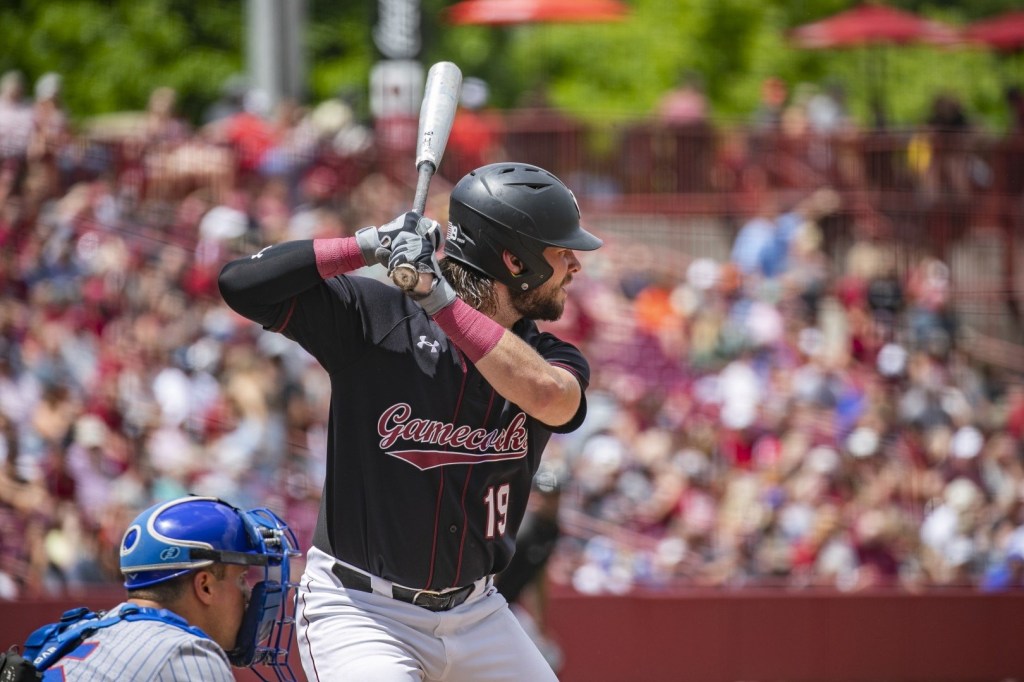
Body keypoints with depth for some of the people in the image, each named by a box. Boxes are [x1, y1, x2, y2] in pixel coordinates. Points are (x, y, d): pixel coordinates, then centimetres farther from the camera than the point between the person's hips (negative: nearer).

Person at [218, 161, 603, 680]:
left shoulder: (551, 357, 0)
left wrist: (441, 300, -27)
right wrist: (370, 246, -22)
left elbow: (549, 398, -25)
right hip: (357, 612, -5)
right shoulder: (375, 318, -11)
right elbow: (241, 283, -18)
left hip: (475, 613, 5)